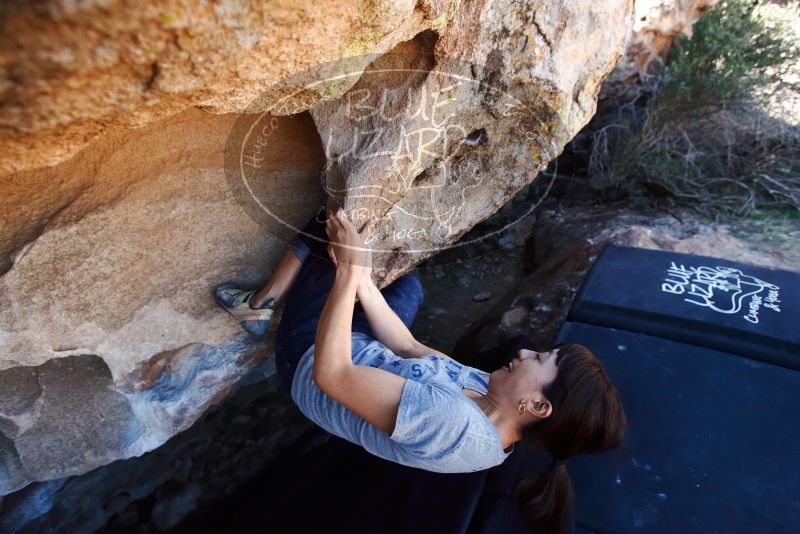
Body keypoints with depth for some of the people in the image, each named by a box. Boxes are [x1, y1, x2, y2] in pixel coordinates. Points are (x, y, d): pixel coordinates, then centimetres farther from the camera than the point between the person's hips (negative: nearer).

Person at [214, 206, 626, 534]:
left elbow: (329, 373, -39)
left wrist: (350, 271, -37)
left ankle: (259, 305, 19)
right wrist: (362, 279, -10)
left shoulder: (450, 425, -39)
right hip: (363, 352, 7)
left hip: (307, 361, -6)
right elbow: (406, 348, -4)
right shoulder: (487, 390, -14)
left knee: (328, 223, -10)